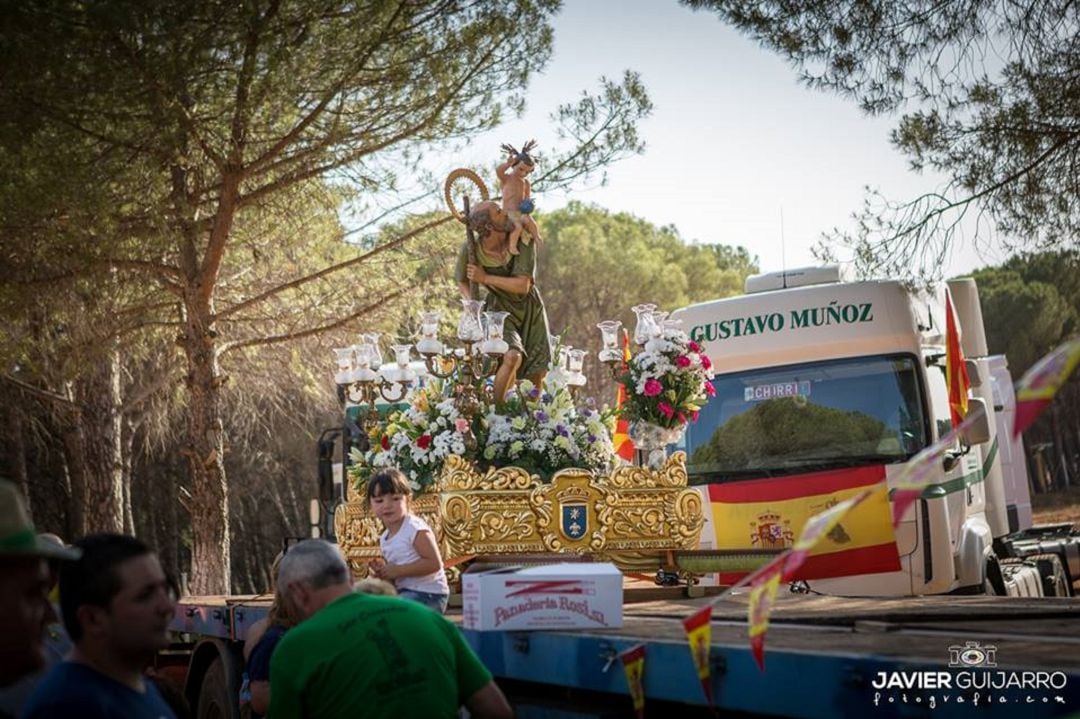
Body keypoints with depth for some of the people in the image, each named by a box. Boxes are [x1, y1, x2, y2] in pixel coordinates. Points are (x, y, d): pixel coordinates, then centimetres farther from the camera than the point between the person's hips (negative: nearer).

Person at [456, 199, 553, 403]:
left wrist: (485, 278, -27)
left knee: (538, 371, 8)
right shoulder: (470, 250, -21)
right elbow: (462, 281, 0)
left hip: (530, 308, 3)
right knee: (513, 357, -31)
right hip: (501, 311, -3)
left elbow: (523, 285, -26)